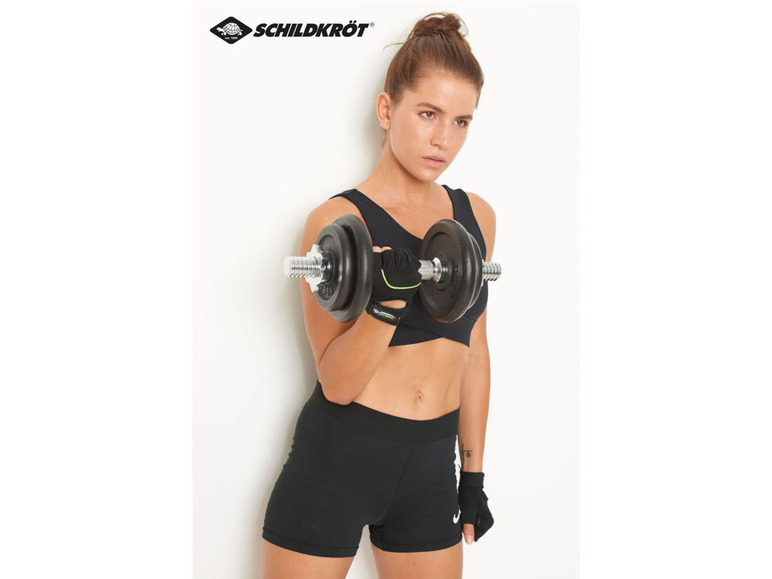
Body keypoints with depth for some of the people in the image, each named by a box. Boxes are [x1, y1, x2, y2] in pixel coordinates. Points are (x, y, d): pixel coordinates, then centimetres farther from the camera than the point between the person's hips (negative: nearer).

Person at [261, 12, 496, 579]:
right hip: (338, 461, -4)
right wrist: (387, 303, -30)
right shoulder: (338, 220, -10)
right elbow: (338, 383, -13)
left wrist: (474, 473, 14)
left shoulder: (476, 216, 6)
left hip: (431, 468, 5)